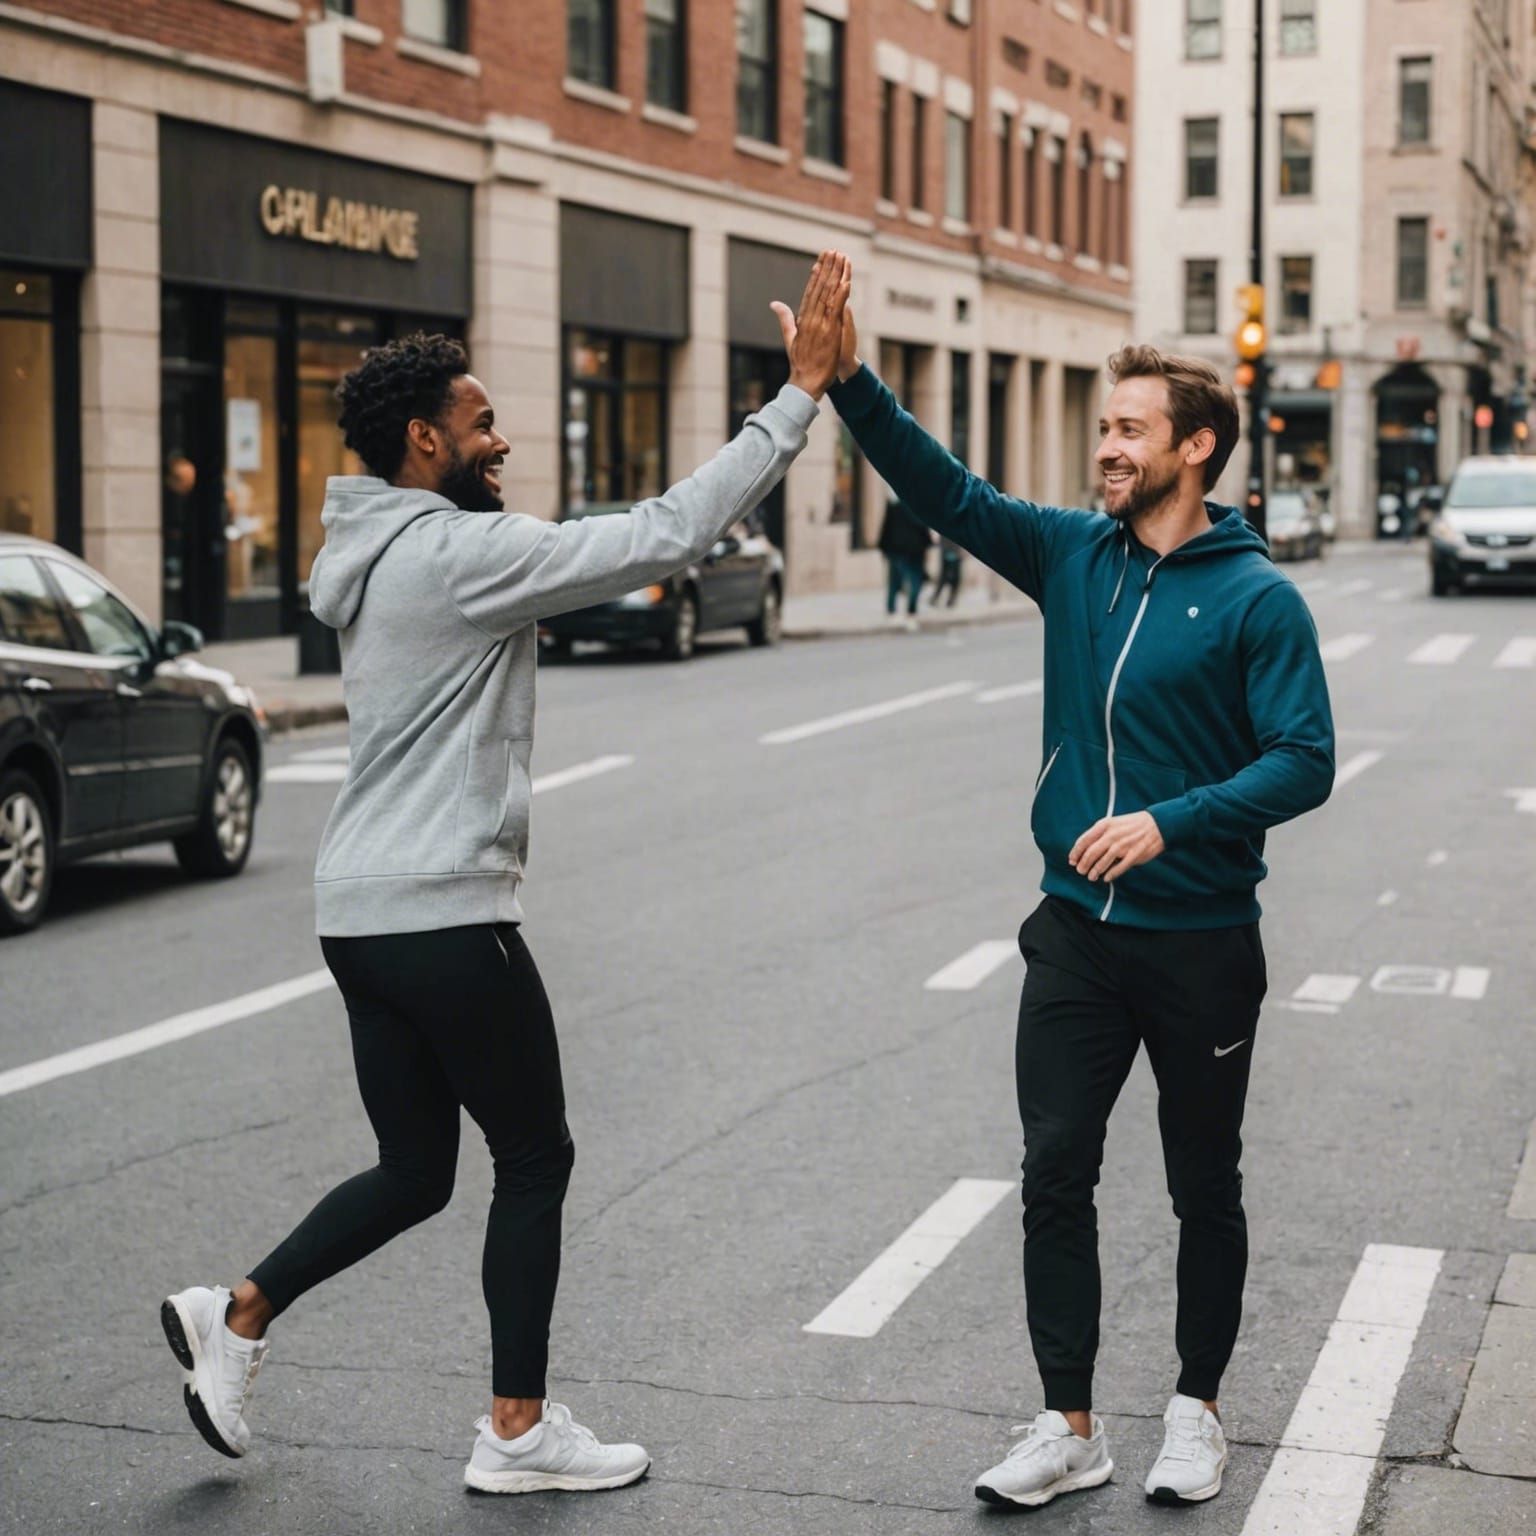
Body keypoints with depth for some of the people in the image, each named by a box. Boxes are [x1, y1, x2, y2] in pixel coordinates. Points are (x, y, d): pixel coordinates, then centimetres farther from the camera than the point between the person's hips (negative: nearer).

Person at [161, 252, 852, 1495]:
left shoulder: (386, 554, 13)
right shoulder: (458, 554, -17)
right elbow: (668, 535, -20)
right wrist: (802, 391, -17)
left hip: (365, 912, 9)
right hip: (445, 916, -9)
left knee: (415, 1172, 18)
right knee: (535, 1160, 6)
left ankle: (237, 1318, 13)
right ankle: (520, 1431, 14)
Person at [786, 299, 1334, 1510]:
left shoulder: (1257, 598, -11)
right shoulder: (1074, 556, 3)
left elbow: (1305, 761, -15)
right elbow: (947, 491, -2)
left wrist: (1170, 823, -27)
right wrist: (851, 382, -15)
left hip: (1201, 943, -4)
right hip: (1078, 932, 4)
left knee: (1204, 1192, 11)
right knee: (1056, 1177, 3)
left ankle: (1197, 1411, 28)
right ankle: (1070, 1427, 13)